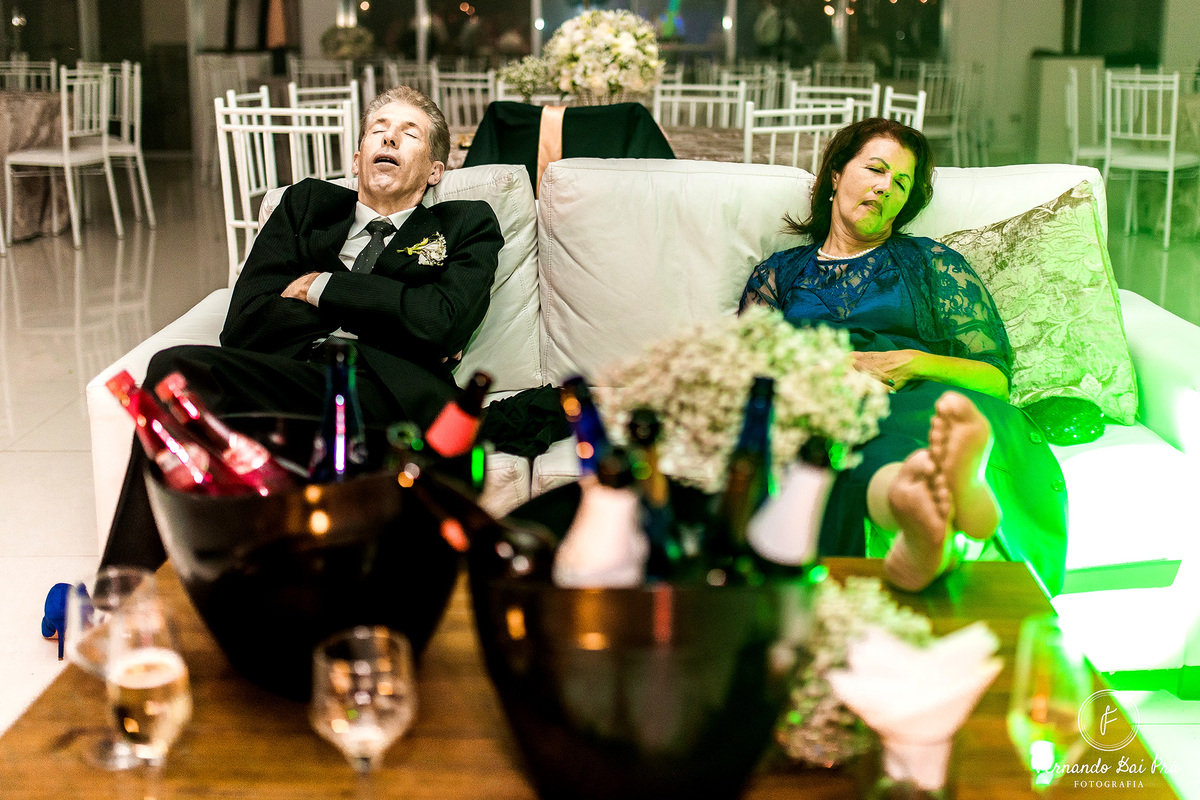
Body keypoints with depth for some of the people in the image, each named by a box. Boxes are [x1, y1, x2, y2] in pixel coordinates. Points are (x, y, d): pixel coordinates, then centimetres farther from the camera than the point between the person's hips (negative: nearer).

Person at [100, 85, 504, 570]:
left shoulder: (468, 225, 21)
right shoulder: (305, 204, 28)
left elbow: (440, 324, -1)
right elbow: (244, 324, 13)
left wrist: (322, 286, 5)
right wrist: (376, 316, 4)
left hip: (385, 394, -3)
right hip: (285, 374, 4)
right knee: (178, 370, -30)